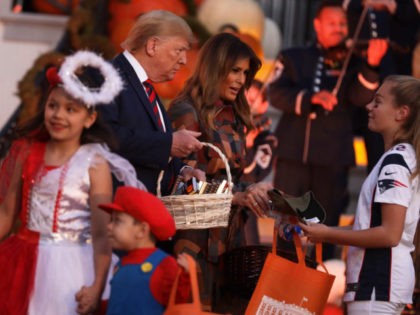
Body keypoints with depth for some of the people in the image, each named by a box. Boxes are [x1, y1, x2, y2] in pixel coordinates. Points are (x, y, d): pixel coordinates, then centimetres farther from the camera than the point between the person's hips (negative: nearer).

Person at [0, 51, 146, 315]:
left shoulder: (94, 164, -9)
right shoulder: (27, 154, 3)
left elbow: (101, 233, -12)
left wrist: (97, 286, -20)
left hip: (69, 265, -4)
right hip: (24, 263, 4)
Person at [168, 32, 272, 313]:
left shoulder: (233, 116, 15)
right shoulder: (187, 112, -6)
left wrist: (252, 192, 0)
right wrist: (237, 197, -19)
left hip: (228, 233, 7)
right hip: (197, 235, -7)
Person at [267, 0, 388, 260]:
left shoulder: (351, 63, 8)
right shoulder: (294, 58, 10)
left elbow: (360, 97, -8)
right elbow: (276, 93, -3)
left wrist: (371, 65, -26)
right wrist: (311, 98, -20)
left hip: (333, 158, 0)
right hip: (293, 153, 0)